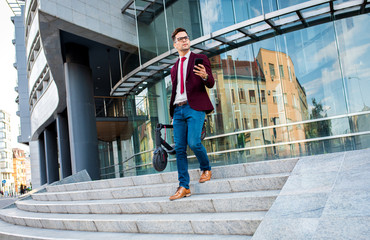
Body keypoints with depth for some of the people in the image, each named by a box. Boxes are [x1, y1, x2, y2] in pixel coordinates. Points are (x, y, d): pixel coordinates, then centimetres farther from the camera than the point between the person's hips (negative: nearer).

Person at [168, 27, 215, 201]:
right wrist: (172, 113, 21)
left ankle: (206, 168, 10)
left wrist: (205, 76, -24)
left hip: (195, 108, -5)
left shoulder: (200, 59, 8)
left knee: (193, 142, -19)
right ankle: (184, 187, 3)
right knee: (179, 148, -1)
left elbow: (210, 84, -1)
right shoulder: (174, 68, 23)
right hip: (178, 109, 5)